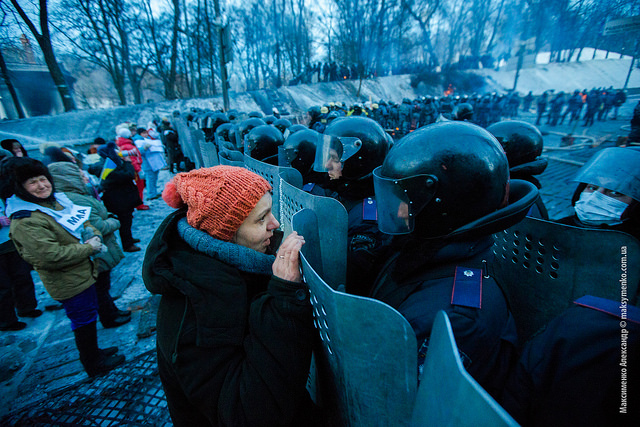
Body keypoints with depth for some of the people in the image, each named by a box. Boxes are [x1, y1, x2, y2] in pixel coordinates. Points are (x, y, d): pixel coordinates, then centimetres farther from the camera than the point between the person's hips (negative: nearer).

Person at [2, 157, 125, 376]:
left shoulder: (56, 201, 4)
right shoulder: (25, 222, -23)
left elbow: (83, 221, 16)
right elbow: (51, 256, -30)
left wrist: (94, 234, -5)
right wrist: (89, 248, -22)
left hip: (83, 273, 9)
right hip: (69, 283, -9)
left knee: (89, 315, 24)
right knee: (84, 321, 9)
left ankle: (94, 351, 46)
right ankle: (94, 364, 30)